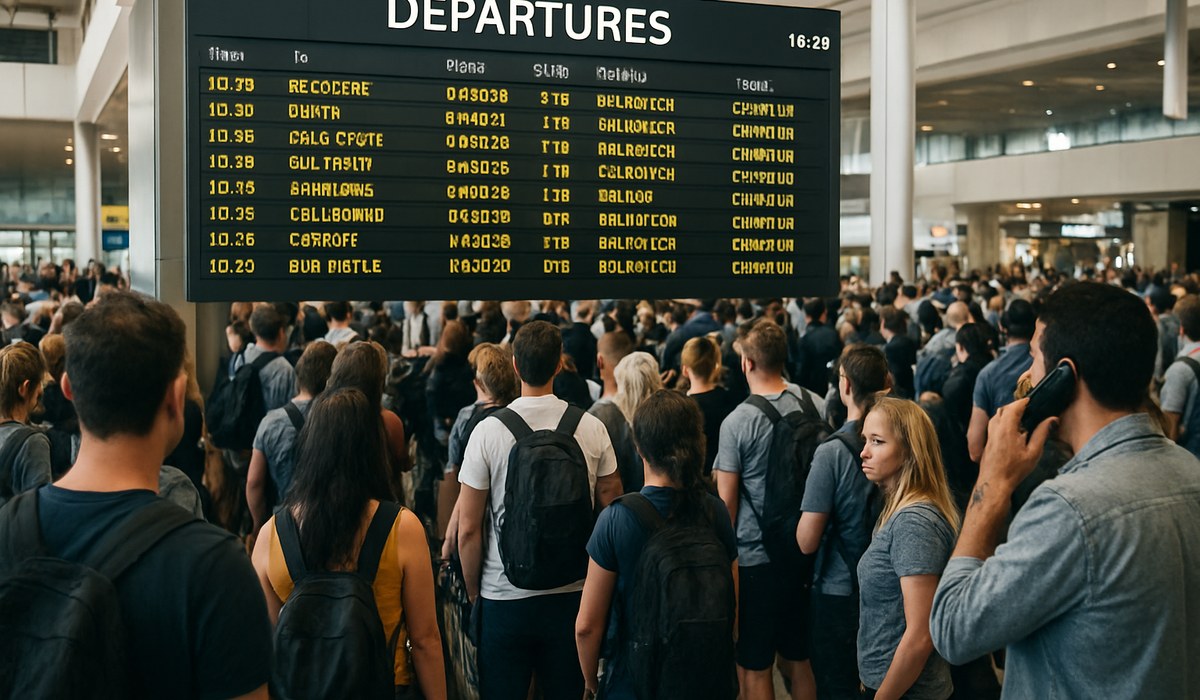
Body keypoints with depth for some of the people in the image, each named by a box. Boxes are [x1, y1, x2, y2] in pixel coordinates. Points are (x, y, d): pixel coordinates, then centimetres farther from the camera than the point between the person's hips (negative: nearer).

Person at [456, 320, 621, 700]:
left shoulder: (488, 431, -10)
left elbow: (468, 529, -7)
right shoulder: (592, 428, -5)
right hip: (573, 593, 2)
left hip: (504, 596, -2)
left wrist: (473, 592, 6)